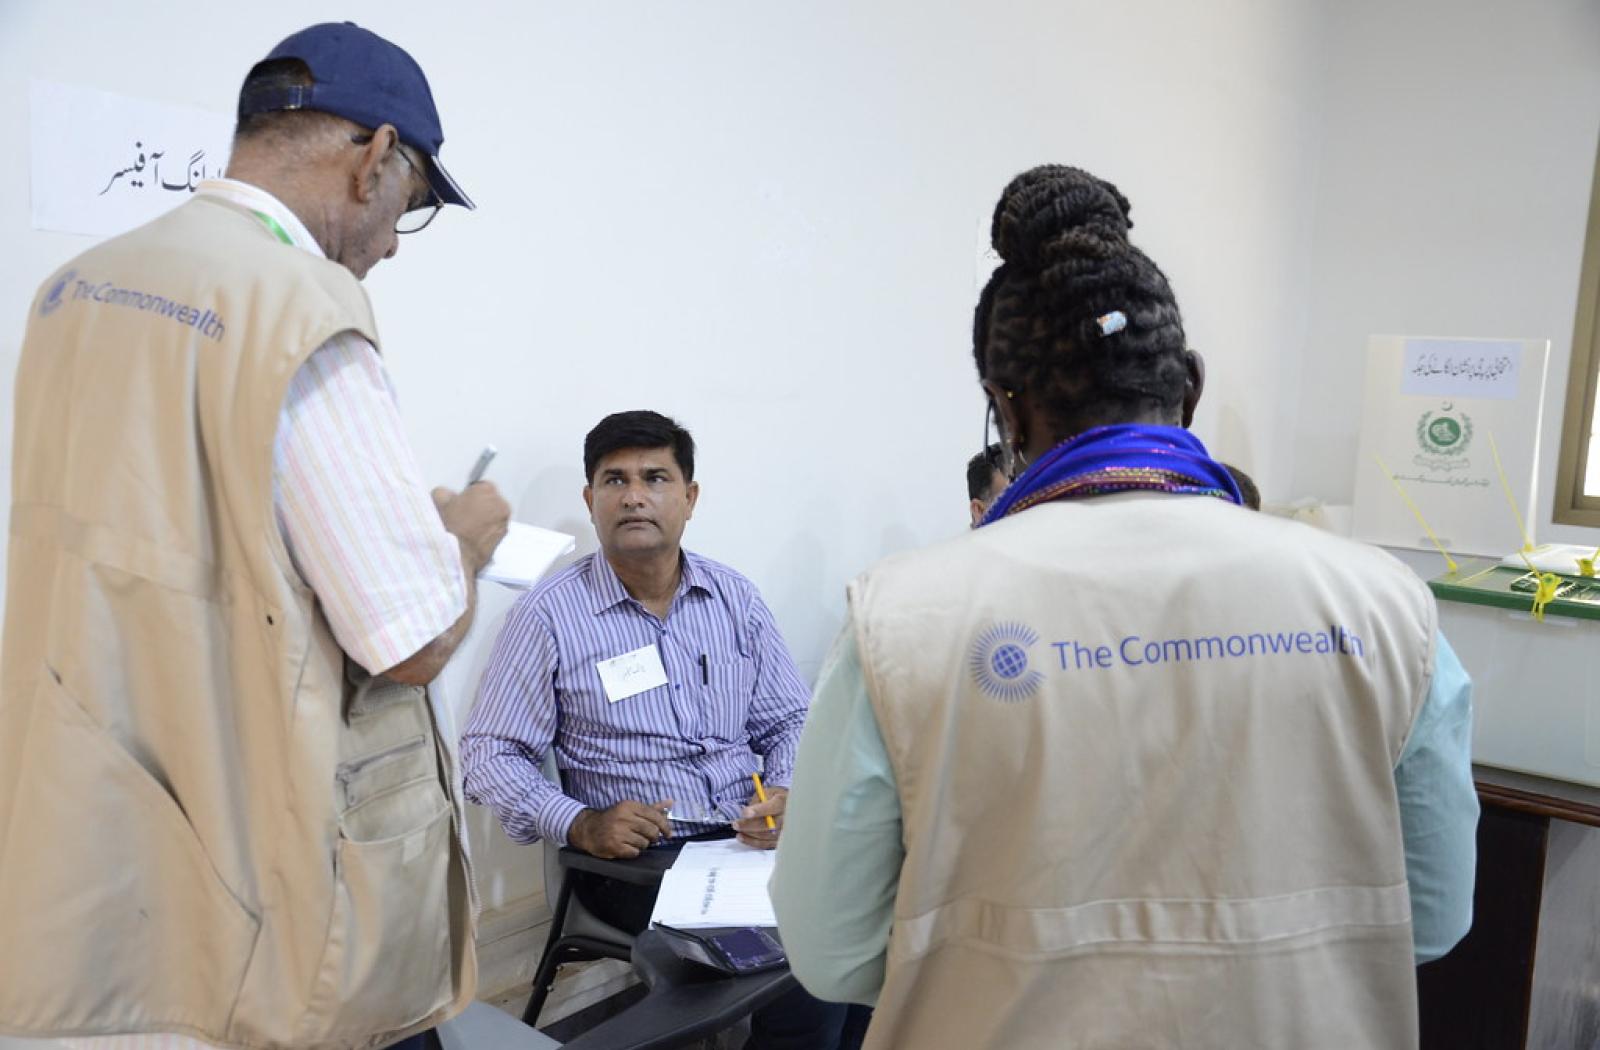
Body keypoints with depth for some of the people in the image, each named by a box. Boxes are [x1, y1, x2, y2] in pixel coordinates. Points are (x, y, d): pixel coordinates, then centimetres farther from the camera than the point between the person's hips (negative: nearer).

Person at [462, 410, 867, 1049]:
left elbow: (790, 721, 14)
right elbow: (491, 755, -1)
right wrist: (580, 825, -16)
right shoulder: (549, 614, -3)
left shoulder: (736, 599, 9)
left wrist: (786, 794, -7)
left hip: (752, 841, 4)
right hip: (634, 860, -4)